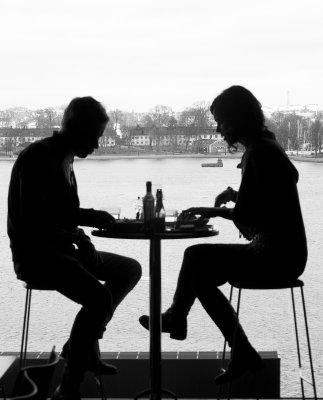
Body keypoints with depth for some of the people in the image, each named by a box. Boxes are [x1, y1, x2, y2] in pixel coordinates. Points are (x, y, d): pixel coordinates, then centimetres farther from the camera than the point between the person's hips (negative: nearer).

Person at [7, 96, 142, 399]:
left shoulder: (63, 160, 14)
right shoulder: (38, 157, -15)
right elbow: (32, 215, -26)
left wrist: (79, 235, 0)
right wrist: (87, 217, -23)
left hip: (60, 248, 10)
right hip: (35, 253, -10)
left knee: (130, 270, 12)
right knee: (100, 296, -30)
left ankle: (81, 346, 14)